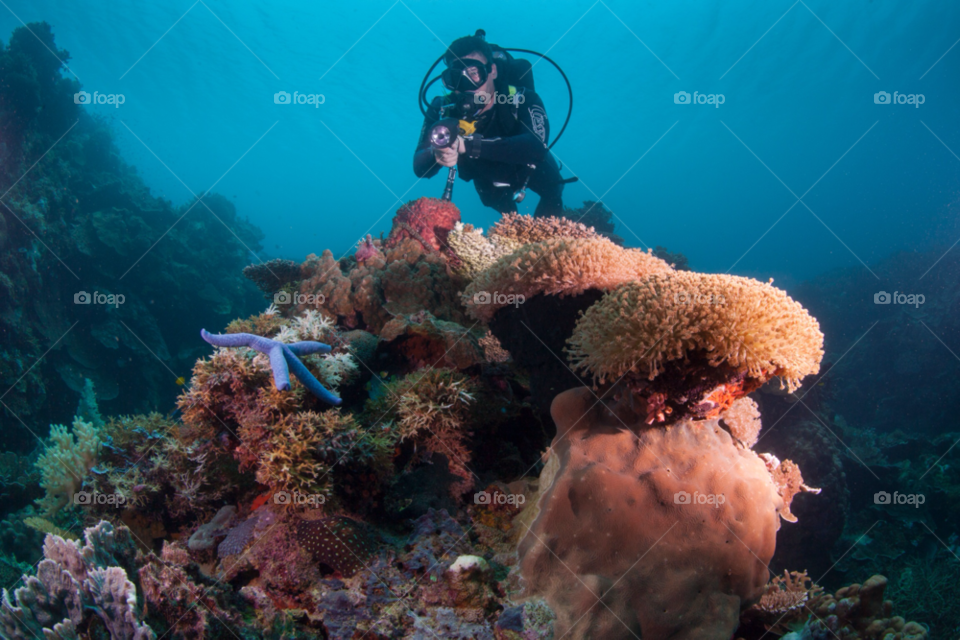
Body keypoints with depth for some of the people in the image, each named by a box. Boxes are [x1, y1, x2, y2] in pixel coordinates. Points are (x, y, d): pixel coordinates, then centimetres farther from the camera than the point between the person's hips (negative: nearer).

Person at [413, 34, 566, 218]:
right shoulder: (443, 108, -29)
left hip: (532, 170, -1)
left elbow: (536, 147, -56)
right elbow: (419, 167, -32)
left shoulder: (522, 99, -37)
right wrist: (436, 155, -59)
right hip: (490, 180, 1)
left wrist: (467, 145, -64)